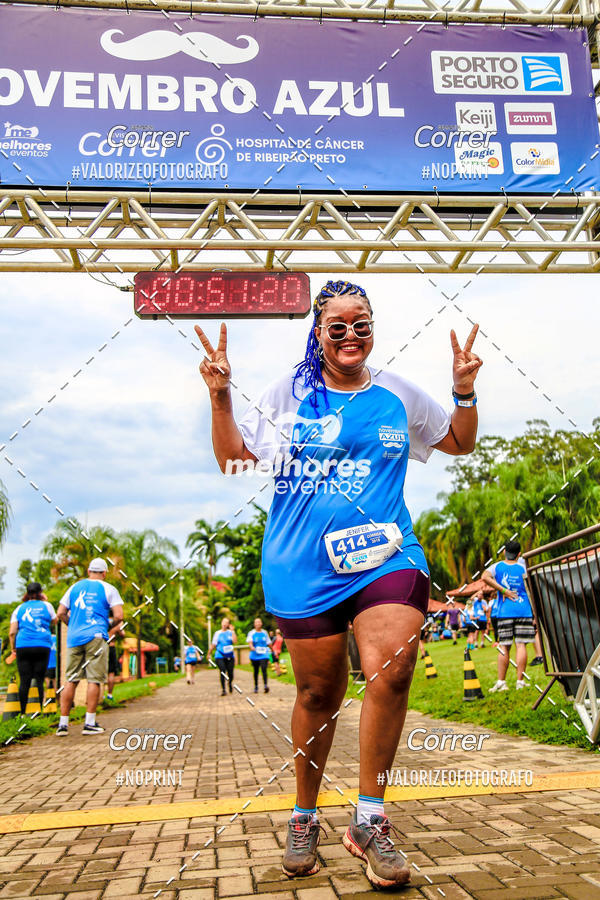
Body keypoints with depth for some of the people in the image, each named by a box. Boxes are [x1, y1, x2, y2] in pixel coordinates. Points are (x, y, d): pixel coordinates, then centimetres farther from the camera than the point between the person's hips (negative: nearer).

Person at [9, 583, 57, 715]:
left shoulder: (19, 608, 12)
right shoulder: (46, 606, 9)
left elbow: (12, 632, 6)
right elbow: (54, 621, 26)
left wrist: (13, 648, 18)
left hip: (23, 646, 1)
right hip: (42, 646, -1)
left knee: (24, 681, 2)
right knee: (39, 680, 2)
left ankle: (23, 713, 1)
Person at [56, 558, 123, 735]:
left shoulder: (75, 587, 14)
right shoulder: (108, 589, 3)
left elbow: (60, 613, 11)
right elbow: (119, 616, -5)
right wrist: (112, 628, 13)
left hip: (74, 638, 4)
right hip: (96, 637, -4)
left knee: (71, 680, 7)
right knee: (94, 680, -1)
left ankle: (63, 724, 8)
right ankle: (89, 723, -2)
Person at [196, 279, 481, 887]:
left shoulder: (398, 394, 12)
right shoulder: (289, 393, 7)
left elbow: (460, 443, 23)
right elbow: (233, 461, 8)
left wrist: (464, 392, 5)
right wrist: (220, 398, -5)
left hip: (386, 556, 1)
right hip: (303, 565, 0)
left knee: (392, 669, -23)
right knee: (319, 693, 7)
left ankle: (368, 820, -3)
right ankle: (304, 817, 31)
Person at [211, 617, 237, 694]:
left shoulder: (231, 632, 5)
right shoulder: (217, 633, 7)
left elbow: (235, 641, -11)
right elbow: (214, 644, 11)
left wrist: (232, 631, -13)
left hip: (230, 656, 1)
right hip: (220, 656, -1)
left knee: (230, 672, 2)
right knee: (222, 671, -14)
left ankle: (230, 683, 34)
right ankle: (223, 689, -8)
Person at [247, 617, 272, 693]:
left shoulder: (264, 633, 9)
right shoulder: (251, 633, 1)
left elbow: (268, 643, 20)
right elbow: (250, 641, -16)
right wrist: (251, 646, -37)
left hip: (264, 655, 0)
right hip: (254, 655, 0)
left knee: (264, 669, -17)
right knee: (256, 671, 9)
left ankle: (265, 685, -26)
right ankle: (256, 686, 23)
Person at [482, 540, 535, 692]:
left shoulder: (497, 566, 7)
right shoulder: (523, 567, 6)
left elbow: (485, 577, -14)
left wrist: (503, 590, -10)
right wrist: (535, 614, 9)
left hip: (505, 612, 0)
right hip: (524, 611, 0)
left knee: (504, 647, 3)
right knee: (521, 645, -2)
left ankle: (501, 682, 0)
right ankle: (520, 681, -3)